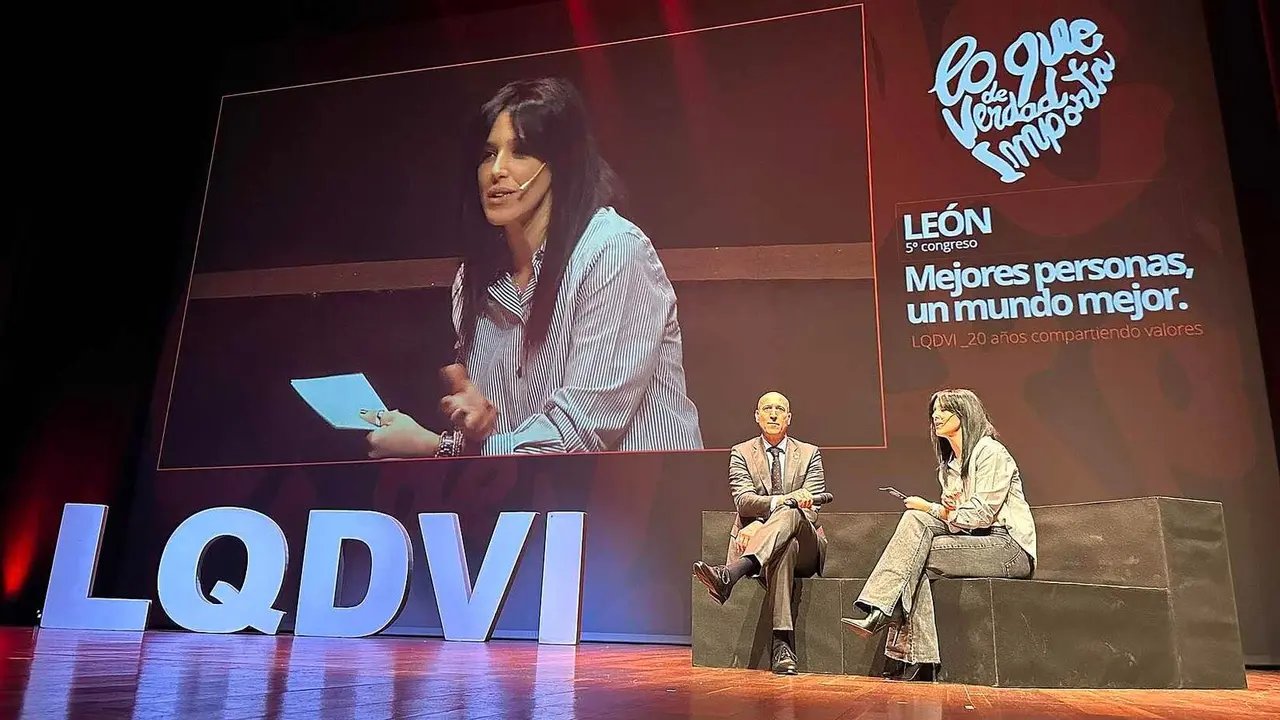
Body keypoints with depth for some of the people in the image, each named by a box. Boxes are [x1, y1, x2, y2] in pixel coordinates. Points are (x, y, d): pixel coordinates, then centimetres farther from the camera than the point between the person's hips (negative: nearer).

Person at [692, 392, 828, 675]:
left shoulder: (809, 454, 12)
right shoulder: (741, 453, 11)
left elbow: (811, 510, -1)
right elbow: (744, 501, -7)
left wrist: (762, 524, -18)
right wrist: (785, 498, -30)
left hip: (805, 547, 0)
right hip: (755, 544, 0)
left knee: (789, 516, -38)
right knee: (783, 549, -39)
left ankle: (729, 575, -62)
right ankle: (782, 643, -47)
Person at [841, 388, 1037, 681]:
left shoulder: (990, 451, -6)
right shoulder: (948, 464, 20)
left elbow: (982, 515, -13)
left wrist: (931, 508, -6)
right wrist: (945, 510, -9)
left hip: (1010, 547, -7)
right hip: (976, 543, 7)